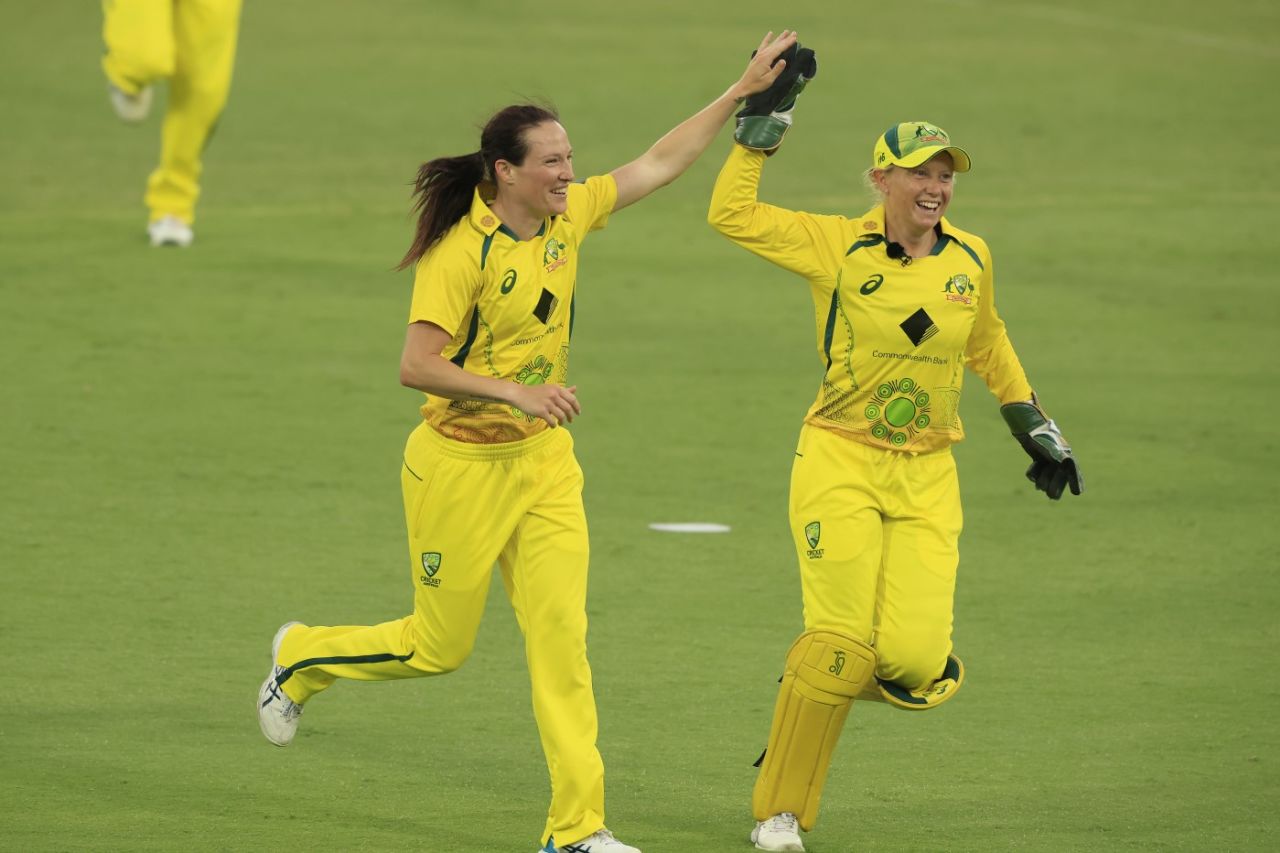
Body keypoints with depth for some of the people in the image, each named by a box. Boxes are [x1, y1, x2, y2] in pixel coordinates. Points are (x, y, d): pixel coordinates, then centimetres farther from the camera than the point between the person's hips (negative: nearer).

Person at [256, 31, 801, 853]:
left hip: (544, 460, 6)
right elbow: (416, 366, -24)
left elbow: (661, 162, 9)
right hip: (462, 467, -6)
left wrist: (743, 92, 5)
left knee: (561, 634, -3)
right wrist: (515, 392, -32)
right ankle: (301, 659, 36)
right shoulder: (462, 251, -20)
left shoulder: (567, 217, 0)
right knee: (440, 646, 8)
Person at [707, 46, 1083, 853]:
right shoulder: (839, 246, -6)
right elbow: (731, 213, -11)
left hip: (927, 479, 3)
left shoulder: (970, 258, 5)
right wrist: (767, 116, -11)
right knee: (840, 646, -10)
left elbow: (988, 348, 22)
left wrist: (1038, 431, 25)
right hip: (840, 467, -3)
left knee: (913, 657, -12)